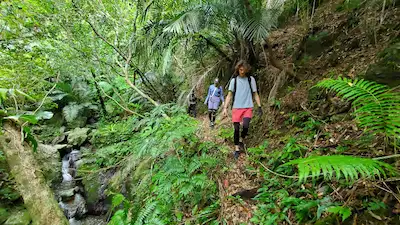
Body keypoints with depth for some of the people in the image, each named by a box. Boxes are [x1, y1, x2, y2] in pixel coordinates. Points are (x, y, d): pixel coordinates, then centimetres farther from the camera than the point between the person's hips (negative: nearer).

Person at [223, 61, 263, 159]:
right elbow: (229, 95, 4)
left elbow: (255, 94, 9)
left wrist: (259, 107, 2)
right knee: (236, 129, 1)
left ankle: (241, 139, 10)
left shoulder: (251, 79, 6)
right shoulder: (234, 80, 5)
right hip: (236, 108, 0)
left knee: (245, 126, -20)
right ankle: (237, 148, 16)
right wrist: (225, 108, -6)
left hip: (248, 107, 0)